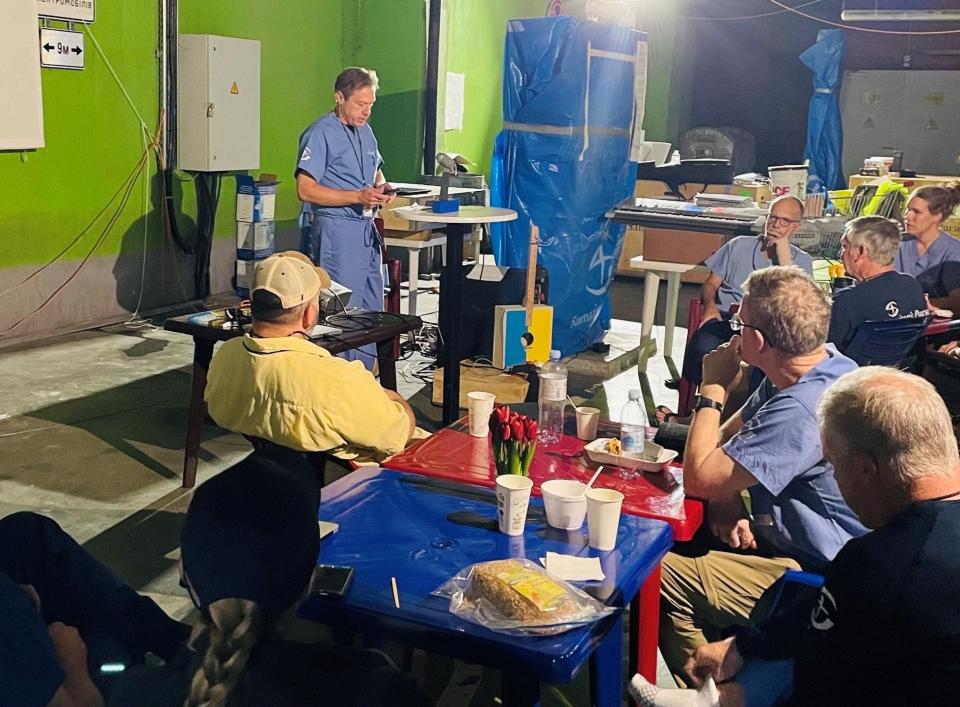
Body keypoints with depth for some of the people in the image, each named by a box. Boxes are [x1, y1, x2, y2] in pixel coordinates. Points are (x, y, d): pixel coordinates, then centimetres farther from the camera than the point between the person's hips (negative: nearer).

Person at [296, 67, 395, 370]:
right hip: (336, 233, -8)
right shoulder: (320, 133, -9)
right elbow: (306, 189, -16)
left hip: (367, 231, 8)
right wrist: (358, 197, -21)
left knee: (371, 309, 11)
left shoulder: (365, 131, 16)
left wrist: (382, 188, 5)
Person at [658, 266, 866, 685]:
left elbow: (698, 478, -24)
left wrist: (712, 389, -15)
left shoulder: (803, 411, -33)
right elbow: (730, 436, 9)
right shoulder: (821, 365, 1)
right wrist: (727, 498, -9)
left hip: (816, 580, -10)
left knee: (658, 575, -14)